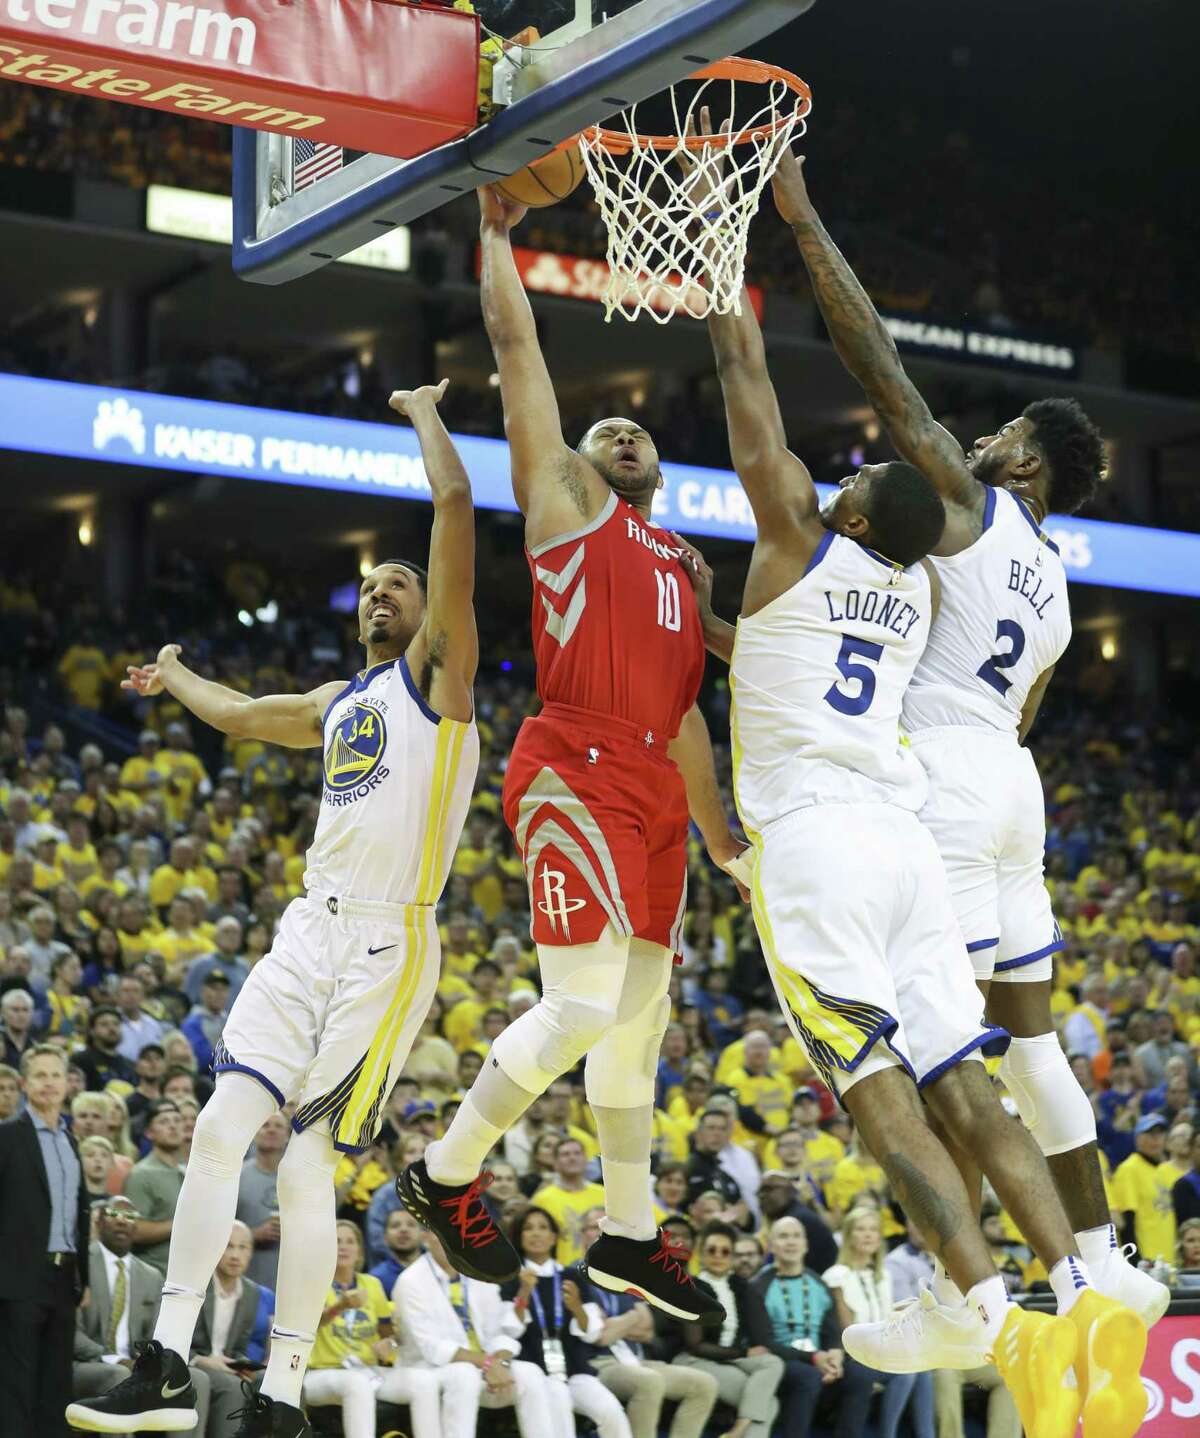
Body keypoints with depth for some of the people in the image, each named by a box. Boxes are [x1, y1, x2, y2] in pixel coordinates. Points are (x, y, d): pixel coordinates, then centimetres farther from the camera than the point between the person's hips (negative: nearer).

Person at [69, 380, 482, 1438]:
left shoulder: (437, 668, 2)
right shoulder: (337, 704, 23)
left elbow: (455, 503, -7)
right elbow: (238, 715, 45)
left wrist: (425, 410, 8)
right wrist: (173, 675, 61)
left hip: (388, 945, -7)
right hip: (310, 932, 7)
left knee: (308, 1166, -10)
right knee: (222, 1128, -6)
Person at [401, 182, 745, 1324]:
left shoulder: (677, 565, 26)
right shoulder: (567, 497, 9)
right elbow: (516, 344, 3)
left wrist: (727, 845, 24)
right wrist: (496, 229, 6)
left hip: (652, 788, 8)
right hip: (576, 769, -8)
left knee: (640, 1017, 11)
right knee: (586, 1003, -16)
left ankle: (629, 1238, 19)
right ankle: (446, 1176, 0)